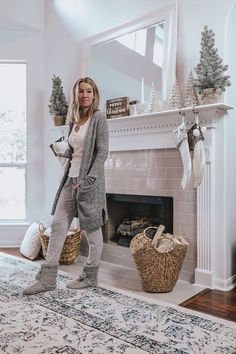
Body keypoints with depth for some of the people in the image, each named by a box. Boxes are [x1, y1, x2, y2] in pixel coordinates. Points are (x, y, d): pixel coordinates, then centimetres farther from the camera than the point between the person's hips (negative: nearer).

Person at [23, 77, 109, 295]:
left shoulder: (99, 118, -5)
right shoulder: (74, 120, 16)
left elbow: (102, 152, -13)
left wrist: (88, 179, -20)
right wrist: (63, 153, 5)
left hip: (89, 181, -7)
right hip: (71, 179, 7)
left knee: (92, 229, 4)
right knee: (58, 225, 3)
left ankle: (90, 277, 20)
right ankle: (48, 278, 11)